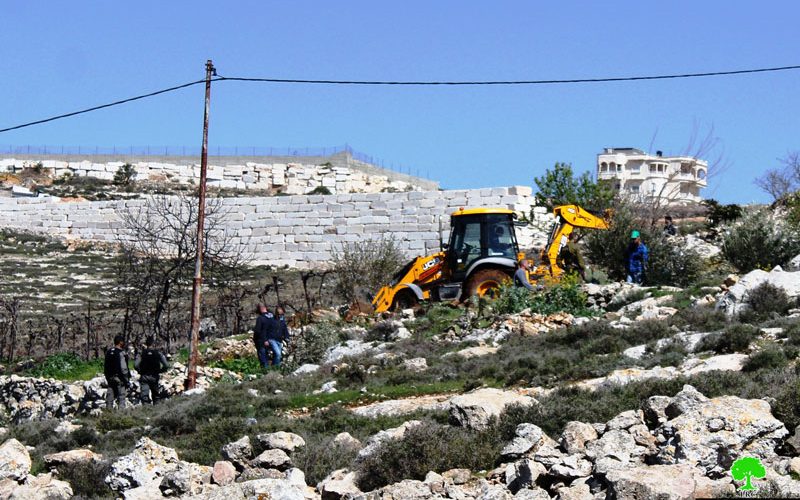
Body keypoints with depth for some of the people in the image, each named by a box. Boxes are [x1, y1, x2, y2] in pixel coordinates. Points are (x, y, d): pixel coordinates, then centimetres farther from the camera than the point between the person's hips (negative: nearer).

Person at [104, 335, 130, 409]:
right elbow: (123, 367, -18)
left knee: (110, 395, 11)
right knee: (121, 397, -4)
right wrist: (127, 380, -12)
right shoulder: (121, 353, -15)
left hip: (110, 378, 7)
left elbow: (105, 366, 15)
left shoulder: (108, 351, 10)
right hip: (119, 377, -7)